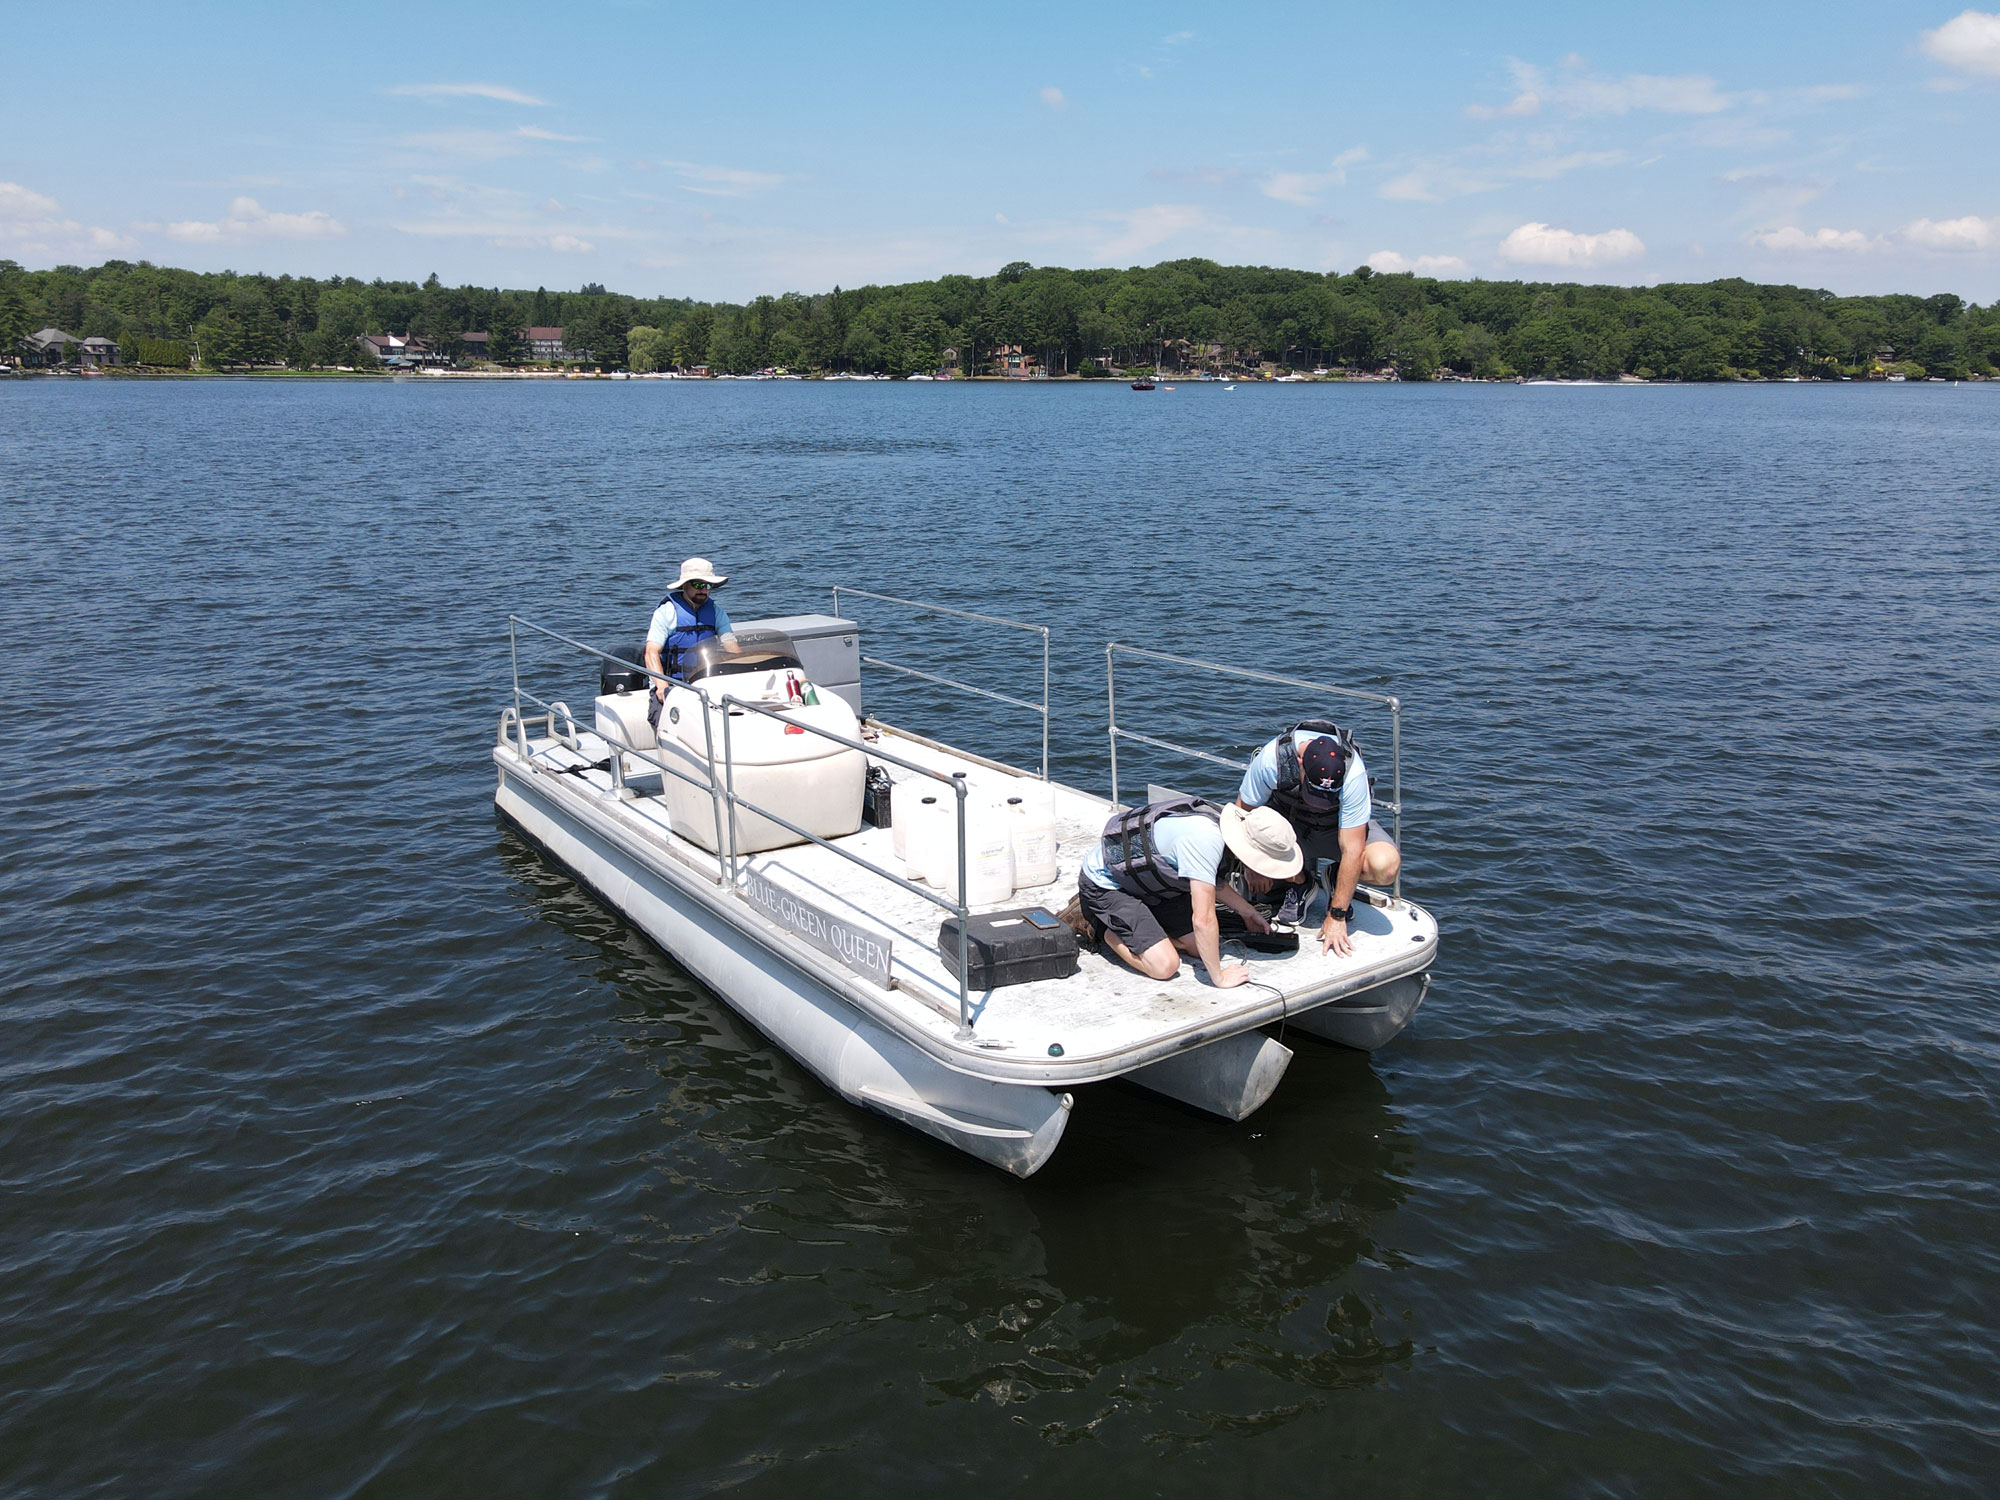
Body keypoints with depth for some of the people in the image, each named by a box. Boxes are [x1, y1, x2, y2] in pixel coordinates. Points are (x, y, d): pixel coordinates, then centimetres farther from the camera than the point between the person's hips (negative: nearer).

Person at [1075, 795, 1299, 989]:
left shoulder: (1220, 821, -7)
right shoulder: (1205, 840, -35)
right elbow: (1203, 920, -35)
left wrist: (1246, 911, 15)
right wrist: (1219, 978, -24)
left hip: (1145, 882, 9)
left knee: (1199, 947, 4)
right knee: (1165, 966, -19)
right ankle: (1109, 932, 4)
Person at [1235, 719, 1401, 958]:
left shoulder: (1352, 771, -34)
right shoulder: (1272, 757, -32)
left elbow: (1352, 852, -31)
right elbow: (1244, 812, -15)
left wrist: (1336, 917, -28)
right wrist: (1252, 867, -9)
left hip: (1340, 824, -1)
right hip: (1286, 818, 1)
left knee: (1386, 865, -32)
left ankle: (1335, 877, 4)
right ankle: (1301, 882, 1)